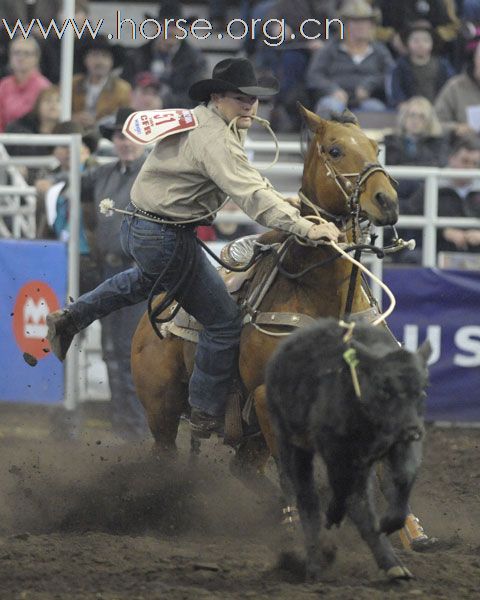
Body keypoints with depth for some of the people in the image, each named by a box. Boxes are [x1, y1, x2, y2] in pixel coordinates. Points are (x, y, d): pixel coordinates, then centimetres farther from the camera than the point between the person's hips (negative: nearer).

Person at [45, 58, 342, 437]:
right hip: (166, 239, -11)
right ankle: (207, 414, 10)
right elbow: (249, 195, -37)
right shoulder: (215, 139, -25)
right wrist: (305, 228, -44)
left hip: (137, 229, 11)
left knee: (149, 278, 44)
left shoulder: (204, 121, 8)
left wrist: (282, 201, 12)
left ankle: (70, 319, 43)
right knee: (224, 322, 0)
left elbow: (242, 176, 23)